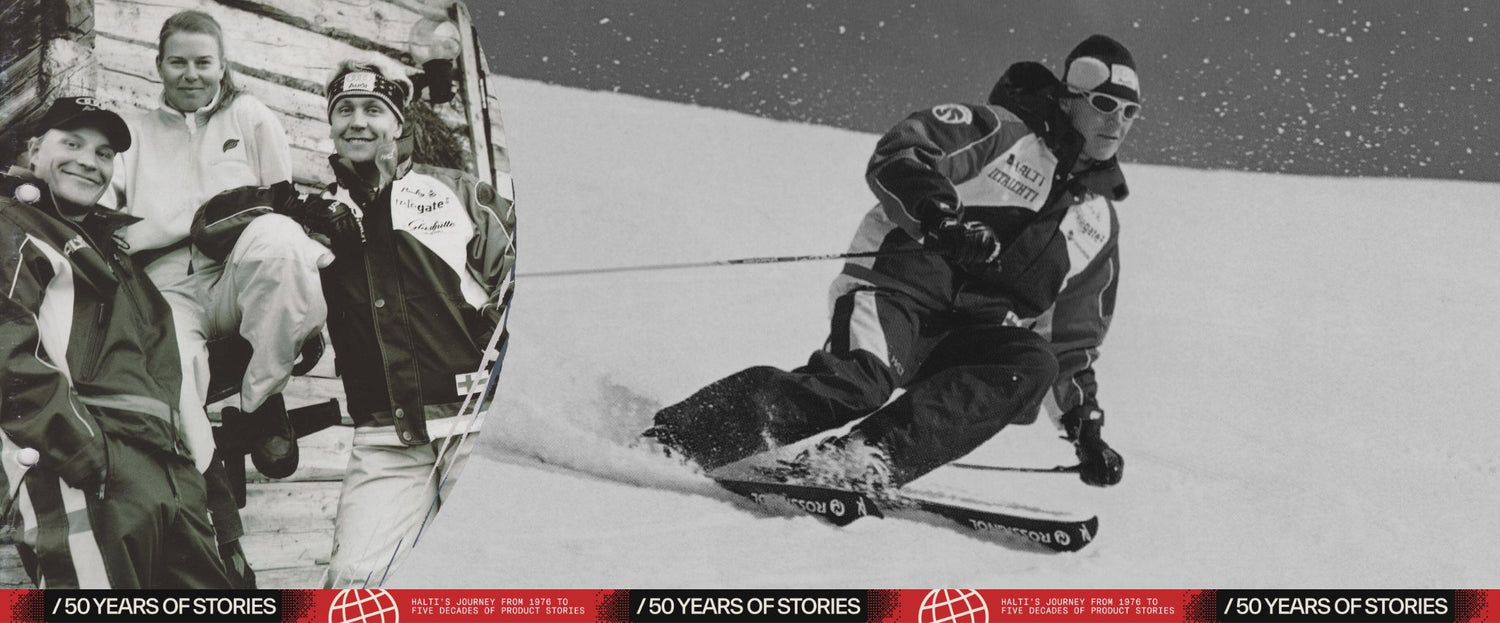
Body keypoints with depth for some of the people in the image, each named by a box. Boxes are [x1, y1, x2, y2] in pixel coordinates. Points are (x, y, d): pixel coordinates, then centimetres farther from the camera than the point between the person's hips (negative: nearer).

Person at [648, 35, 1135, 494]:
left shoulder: (1099, 222, 20)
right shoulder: (1001, 131, 4)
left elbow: (1073, 341, 27)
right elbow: (896, 156, -10)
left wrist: (1086, 423, 15)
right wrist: (942, 217, -28)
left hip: (973, 333, 5)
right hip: (901, 286, -5)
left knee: (1035, 365, -27)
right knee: (861, 379, -34)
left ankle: (861, 465, -38)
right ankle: (667, 440, -35)